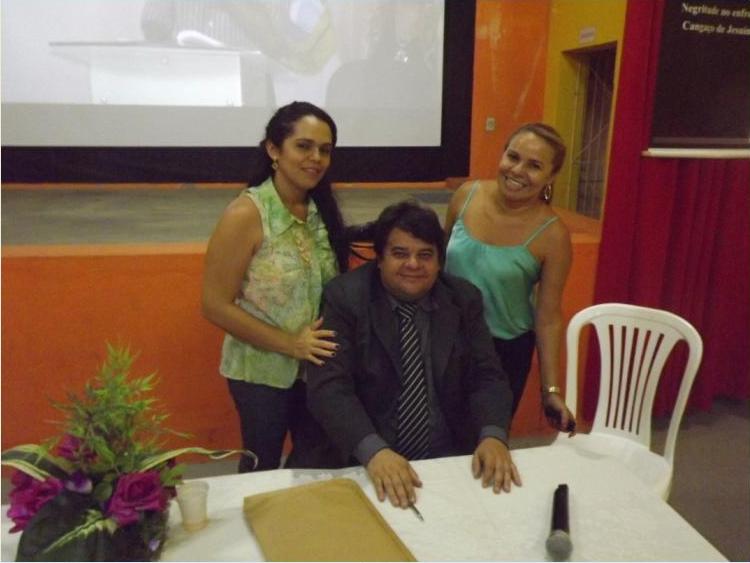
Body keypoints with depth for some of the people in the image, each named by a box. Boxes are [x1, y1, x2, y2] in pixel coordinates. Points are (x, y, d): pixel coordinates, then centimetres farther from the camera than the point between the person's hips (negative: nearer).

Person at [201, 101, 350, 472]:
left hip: (317, 367, 5)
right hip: (262, 372, -5)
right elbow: (216, 306, -17)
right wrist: (290, 344, -20)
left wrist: (330, 343, -6)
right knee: (263, 471, 16)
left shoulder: (324, 209, 0)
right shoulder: (245, 215, -18)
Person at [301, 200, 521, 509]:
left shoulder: (464, 299, 2)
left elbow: (487, 376, 1)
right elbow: (328, 387, -15)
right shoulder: (345, 297, -8)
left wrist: (493, 435, -19)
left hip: (451, 459, 3)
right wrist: (373, 450, -30)